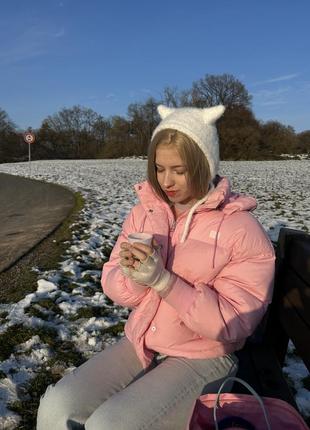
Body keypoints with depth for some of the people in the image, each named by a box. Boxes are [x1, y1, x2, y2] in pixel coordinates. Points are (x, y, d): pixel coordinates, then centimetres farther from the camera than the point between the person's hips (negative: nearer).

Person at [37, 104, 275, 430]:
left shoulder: (241, 229, -14)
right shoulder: (144, 211, 0)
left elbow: (234, 322, -18)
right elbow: (112, 285, 2)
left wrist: (163, 280, -27)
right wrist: (131, 276, -21)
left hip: (201, 358, -4)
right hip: (139, 343, 5)